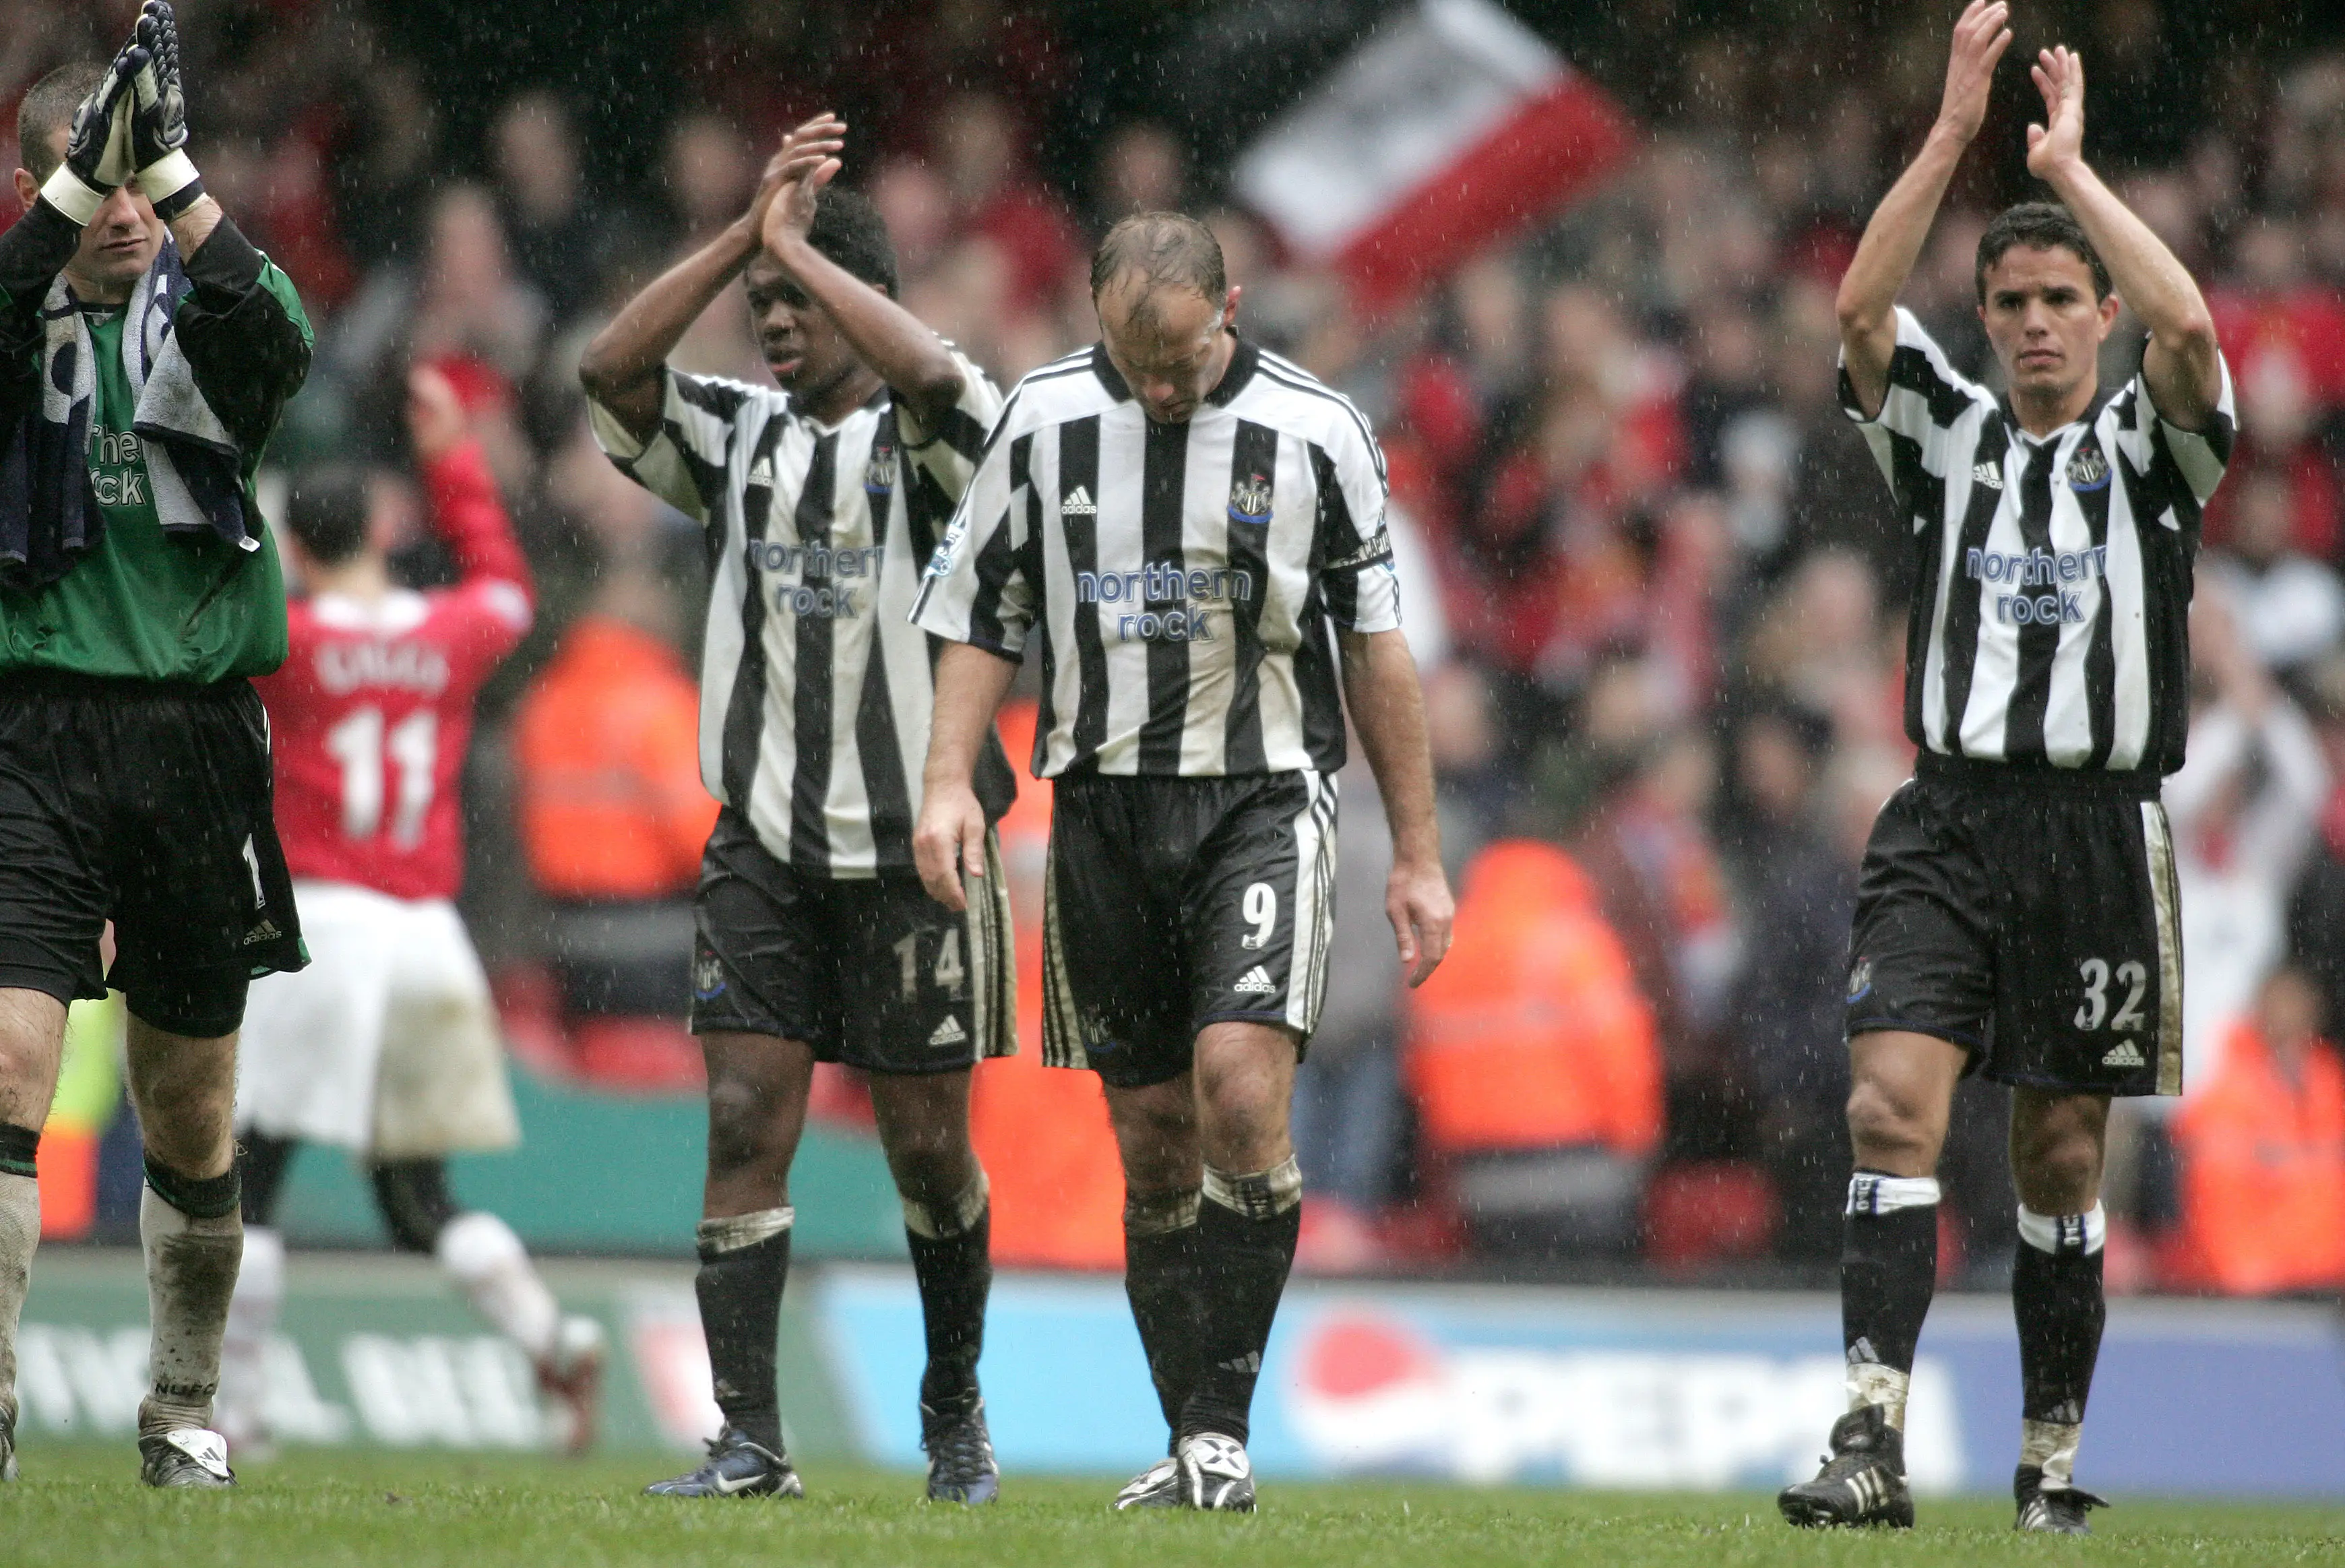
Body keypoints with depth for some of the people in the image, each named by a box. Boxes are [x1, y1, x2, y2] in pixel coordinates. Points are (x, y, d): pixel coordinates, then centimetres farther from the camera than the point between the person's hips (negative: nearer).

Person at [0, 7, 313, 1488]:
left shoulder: (211, 309, 6)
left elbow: (276, 346, -18)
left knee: (193, 1113, 9)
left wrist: (168, 161, -27)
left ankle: (186, 1407, 25)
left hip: (196, 736, 1)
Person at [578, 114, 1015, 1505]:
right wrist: (747, 232, -12)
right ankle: (752, 1442, -9)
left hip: (913, 845, -3)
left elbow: (934, 374, -26)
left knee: (929, 1146, 5)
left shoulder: (926, 438, -2)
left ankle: (956, 1411, 26)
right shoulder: (738, 435, 10)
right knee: (747, 1124, -8)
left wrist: (799, 243, -15)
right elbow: (612, 370, -6)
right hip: (765, 850, 3)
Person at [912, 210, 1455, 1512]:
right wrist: (949, 780, -5)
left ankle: (1223, 1427, -14)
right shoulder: (1042, 422, 2)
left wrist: (1417, 856, 6)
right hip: (1104, 805, 3)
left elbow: (1375, 645, 4)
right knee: (1153, 1136, 3)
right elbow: (980, 617, 10)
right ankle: (1192, 1451, 10)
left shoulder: (1316, 432, -3)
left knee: (1240, 1090, -20)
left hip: (1263, 800, -2)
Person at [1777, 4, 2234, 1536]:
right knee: (1895, 1107, -16)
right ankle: (1875, 1446, -24)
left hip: (2102, 832, -1)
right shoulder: (1947, 434, 10)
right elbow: (1861, 311, -7)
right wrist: (1956, 132, -11)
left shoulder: (2148, 447, 5)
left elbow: (2192, 327, -16)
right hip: (1950, 821, 1)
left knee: (2065, 1163, 6)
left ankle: (2054, 1460, 17)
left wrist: (2071, 167, -10)